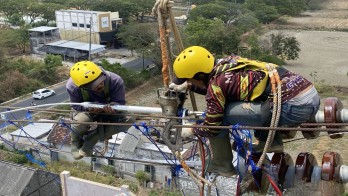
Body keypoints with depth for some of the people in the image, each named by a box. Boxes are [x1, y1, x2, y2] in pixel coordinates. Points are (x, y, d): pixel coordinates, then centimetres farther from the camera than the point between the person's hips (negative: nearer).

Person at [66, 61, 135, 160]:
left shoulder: (115, 80, -34)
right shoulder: (72, 87, -33)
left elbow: (119, 102, -25)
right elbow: (76, 105, -18)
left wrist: (112, 107, -49)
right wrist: (89, 108, -41)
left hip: (106, 108, 2)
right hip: (85, 108, -2)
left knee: (128, 122, -25)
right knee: (81, 120, -38)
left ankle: (90, 139, -9)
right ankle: (76, 140, 1)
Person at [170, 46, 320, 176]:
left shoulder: (217, 83, -8)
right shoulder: (224, 62, 14)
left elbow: (212, 127, -1)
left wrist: (191, 131, 17)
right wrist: (188, 86, 30)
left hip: (294, 106, -9)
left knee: (219, 115, -3)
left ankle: (222, 165, 15)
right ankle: (271, 141, 22)